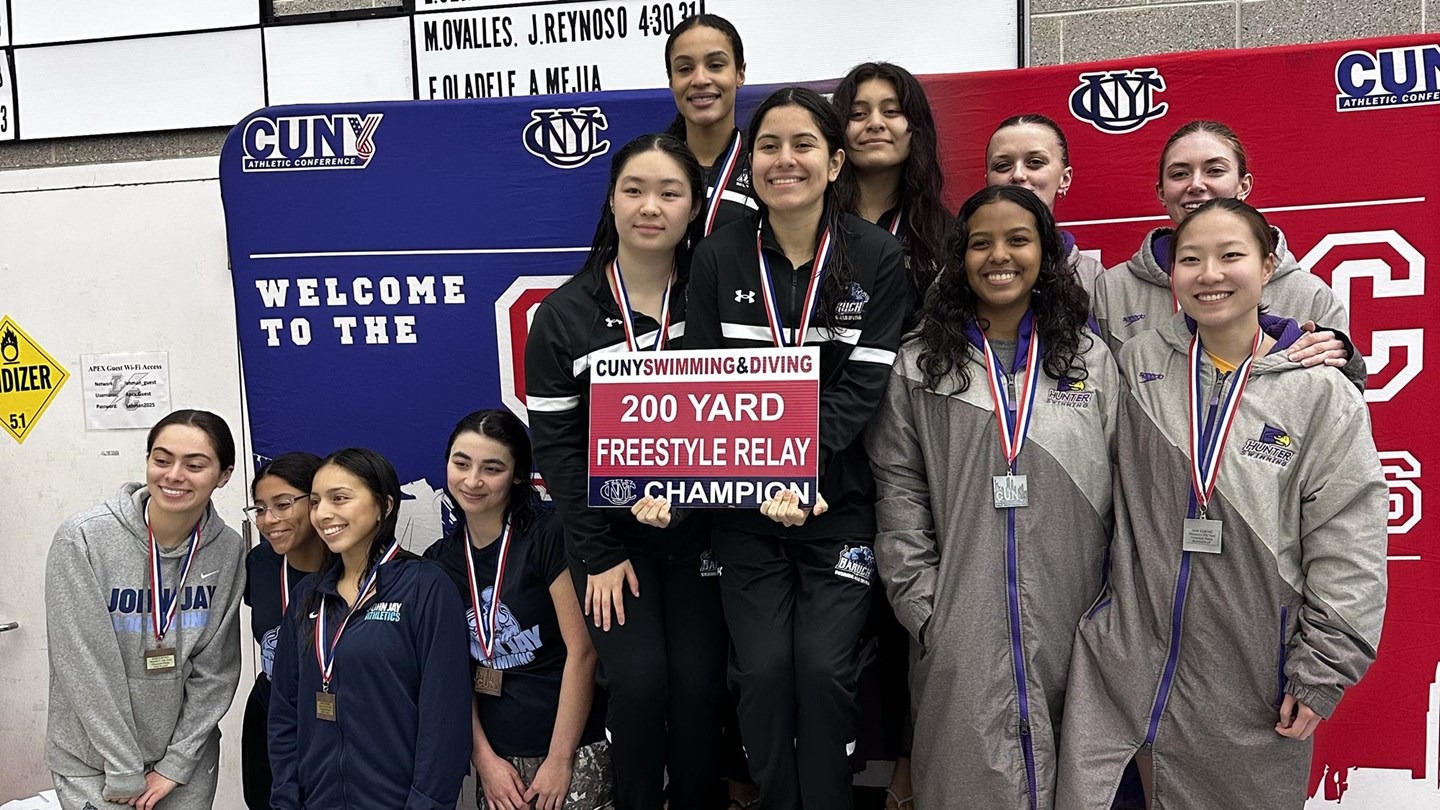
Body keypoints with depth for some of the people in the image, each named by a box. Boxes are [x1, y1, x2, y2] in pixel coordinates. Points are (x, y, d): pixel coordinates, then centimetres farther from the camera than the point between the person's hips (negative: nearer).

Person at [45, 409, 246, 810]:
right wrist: (124, 774, -14)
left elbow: (216, 670, -3)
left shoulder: (228, 551, -7)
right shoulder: (83, 539, -16)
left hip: (188, 763, 3)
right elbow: (87, 669, -16)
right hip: (95, 765, -2)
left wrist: (176, 764, -7)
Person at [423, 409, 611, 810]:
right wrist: (484, 758, -1)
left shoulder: (548, 537, -11)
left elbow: (581, 651, -12)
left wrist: (559, 759, -12)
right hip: (498, 756, 4)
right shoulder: (439, 561, 4)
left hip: (573, 749, -4)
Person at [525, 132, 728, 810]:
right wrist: (598, 554, -8)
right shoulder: (564, 314, -3)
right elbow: (555, 444, -3)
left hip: (696, 527, 1)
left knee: (698, 685, -3)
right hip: (609, 531, -1)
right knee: (638, 681, -10)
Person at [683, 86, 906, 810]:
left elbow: (862, 384, -7)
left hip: (839, 503, -1)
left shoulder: (876, 257, -1)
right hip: (744, 509, 1)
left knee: (824, 668, -5)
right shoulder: (718, 258, 2)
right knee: (763, 669, -1)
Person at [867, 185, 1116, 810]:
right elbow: (899, 495, 1)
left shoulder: (1091, 361, 7)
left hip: (1070, 630, 1)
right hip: (961, 636, -1)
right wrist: (923, 610, -6)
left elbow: (1121, 495, 7)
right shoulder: (919, 367, 3)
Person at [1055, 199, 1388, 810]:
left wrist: (1322, 672, -4)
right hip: (1125, 664, 2)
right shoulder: (1136, 363, 2)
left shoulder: (1321, 394, -4)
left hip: (1253, 687, -1)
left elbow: (1347, 549, -4)